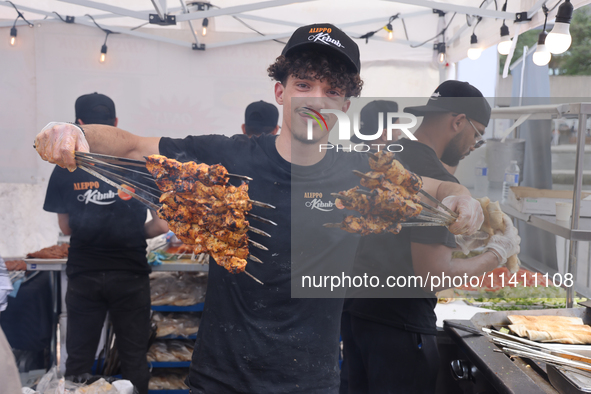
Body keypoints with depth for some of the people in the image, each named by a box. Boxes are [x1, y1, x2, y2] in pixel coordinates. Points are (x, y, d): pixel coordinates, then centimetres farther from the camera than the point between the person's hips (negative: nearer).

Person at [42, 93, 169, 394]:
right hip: (129, 275, -1)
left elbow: (66, 228, 5)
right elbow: (161, 225, -9)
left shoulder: (64, 169, -4)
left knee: (78, 360, 16)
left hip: (83, 276, 2)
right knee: (133, 358, 12)